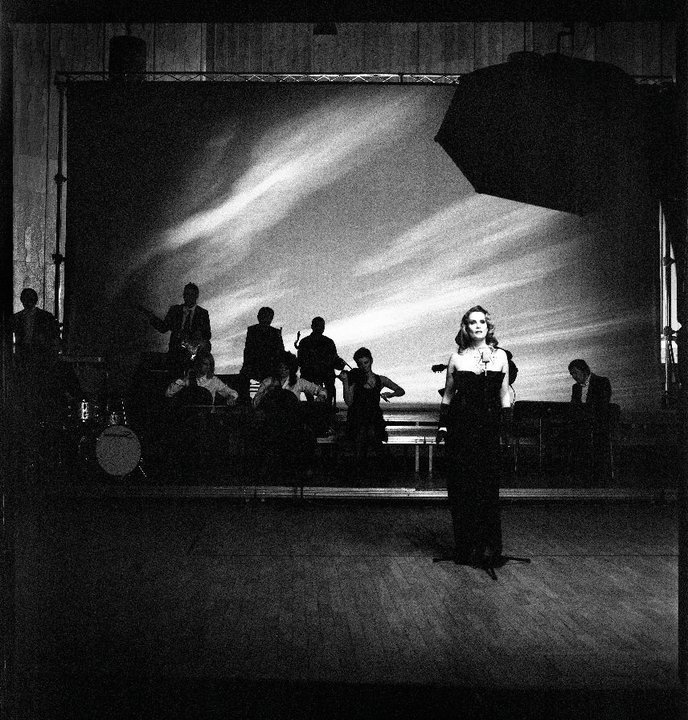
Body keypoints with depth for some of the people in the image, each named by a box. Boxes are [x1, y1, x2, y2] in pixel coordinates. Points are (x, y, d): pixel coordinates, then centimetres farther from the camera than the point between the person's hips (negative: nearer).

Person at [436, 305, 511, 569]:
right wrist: (442, 425, 5)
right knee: (461, 488, 1)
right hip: (460, 426, 0)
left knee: (487, 487, -3)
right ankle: (465, 549, 11)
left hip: (489, 428, 0)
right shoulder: (457, 359, 6)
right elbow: (447, 396, 11)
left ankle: (488, 549, 5)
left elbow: (504, 395, 11)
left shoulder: (500, 356, 8)